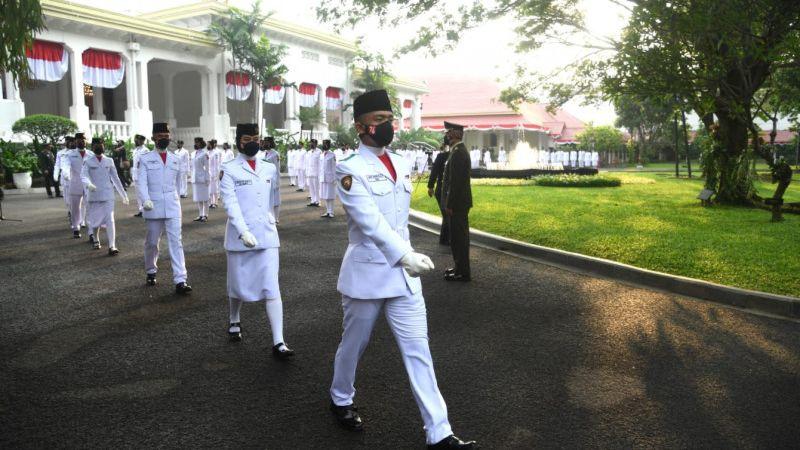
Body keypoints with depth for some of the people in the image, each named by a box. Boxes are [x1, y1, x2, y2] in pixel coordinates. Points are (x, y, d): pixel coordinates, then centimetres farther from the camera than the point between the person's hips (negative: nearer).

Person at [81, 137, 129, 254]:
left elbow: (116, 178, 10)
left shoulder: (109, 161, 6)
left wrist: (124, 195, 10)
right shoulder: (88, 162, 1)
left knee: (110, 219, -11)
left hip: (108, 195, 0)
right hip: (94, 195, 0)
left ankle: (112, 247, -14)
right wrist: (88, 184, -35)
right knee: (95, 220, 13)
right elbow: (83, 175, -11)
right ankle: (95, 240, 39)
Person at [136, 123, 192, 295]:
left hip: (173, 208, 1)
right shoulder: (145, 159, 0)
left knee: (176, 242, -7)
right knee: (152, 242, 12)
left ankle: (180, 280, -11)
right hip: (153, 208, -1)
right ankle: (151, 272, 35)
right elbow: (141, 183, -10)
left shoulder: (176, 160, 9)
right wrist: (145, 200, -26)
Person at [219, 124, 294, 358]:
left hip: (267, 236, 2)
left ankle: (278, 342, -7)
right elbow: (230, 203, -14)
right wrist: (243, 232, -25)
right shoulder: (229, 170, -4)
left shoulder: (269, 168, 9)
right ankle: (234, 321, 43)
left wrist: (270, 213, 8)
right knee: (238, 286, 14)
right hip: (239, 237, -2)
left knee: (271, 288, -6)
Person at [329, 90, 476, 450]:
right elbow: (370, 220, -24)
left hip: (404, 274, 5)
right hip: (366, 274, -5)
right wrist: (406, 255, -33)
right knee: (354, 344, 14)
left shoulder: (403, 165, 8)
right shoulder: (350, 169, -12)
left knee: (418, 350, 4)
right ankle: (340, 399, 41)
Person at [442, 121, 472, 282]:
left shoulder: (458, 153, -18)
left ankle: (463, 273, 3)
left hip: (458, 203, -10)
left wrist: (450, 205, -20)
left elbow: (455, 181, -22)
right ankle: (460, 267, 26)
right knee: (459, 236, 16)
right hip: (460, 202, 10)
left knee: (459, 236, -4)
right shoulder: (459, 150, 14)